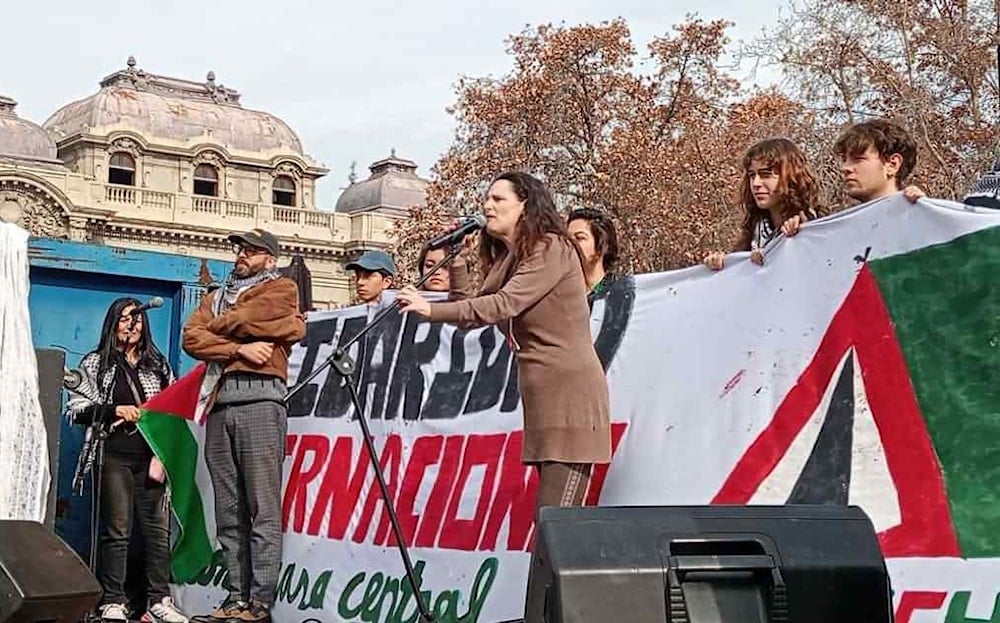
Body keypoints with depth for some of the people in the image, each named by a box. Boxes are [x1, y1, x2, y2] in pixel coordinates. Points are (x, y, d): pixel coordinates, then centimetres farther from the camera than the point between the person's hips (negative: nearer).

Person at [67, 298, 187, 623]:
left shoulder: (158, 365, 17)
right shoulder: (95, 363, 10)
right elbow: (77, 409, 3)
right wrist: (114, 410, -11)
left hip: (152, 456, 3)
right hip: (115, 456, -3)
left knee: (158, 529, -2)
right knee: (117, 530, -6)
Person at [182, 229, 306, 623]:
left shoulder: (282, 288, 13)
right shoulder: (216, 297, 28)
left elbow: (249, 316, -7)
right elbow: (191, 339, 10)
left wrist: (217, 325, 12)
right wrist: (239, 348, -5)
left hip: (259, 400, -6)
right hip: (220, 405, 6)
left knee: (263, 508, -10)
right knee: (228, 512, 2)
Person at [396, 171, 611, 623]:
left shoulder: (552, 248, -7)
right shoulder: (509, 259, 20)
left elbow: (503, 305, -20)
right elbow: (479, 307, 12)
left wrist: (432, 310, -23)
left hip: (570, 396, -9)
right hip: (543, 399, 9)